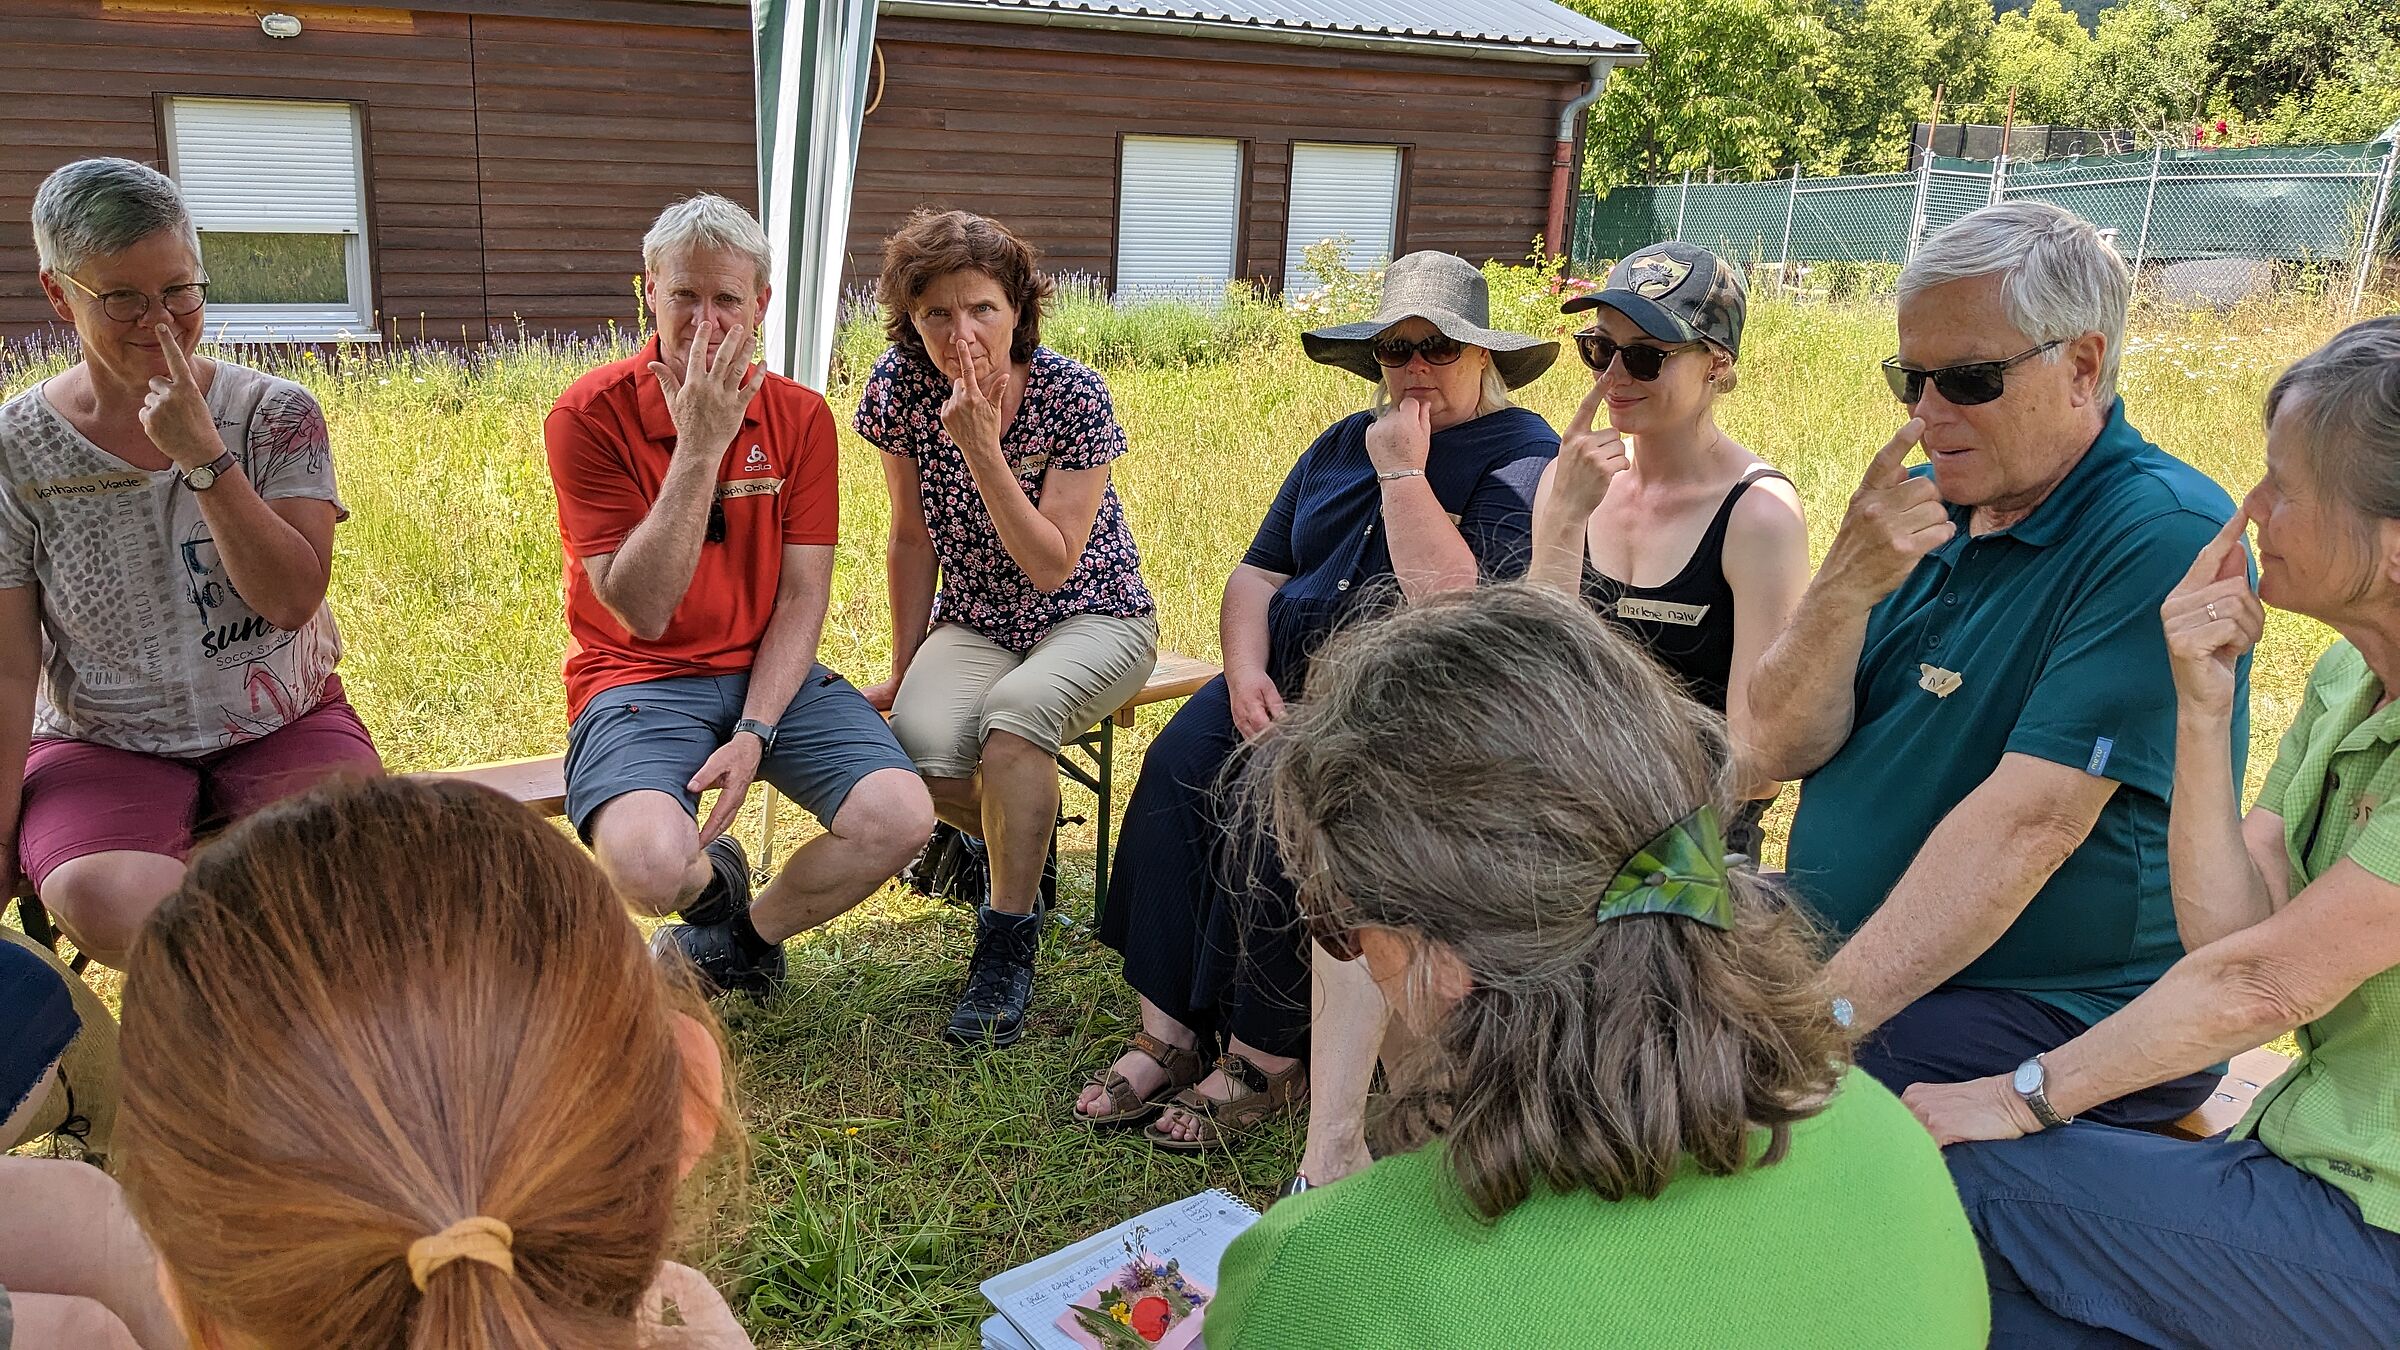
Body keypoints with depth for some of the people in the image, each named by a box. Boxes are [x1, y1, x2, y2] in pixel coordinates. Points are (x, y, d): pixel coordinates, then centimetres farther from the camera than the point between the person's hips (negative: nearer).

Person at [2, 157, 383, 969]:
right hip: (102, 748, 0)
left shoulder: (277, 415, -2)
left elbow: (293, 599, -14)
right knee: (107, 905, -33)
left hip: (284, 726, 0)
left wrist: (203, 455, -21)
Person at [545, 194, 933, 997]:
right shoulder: (589, 415, -9)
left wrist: (754, 731, -16)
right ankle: (715, 879, 10)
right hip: (642, 680, -3)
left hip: (772, 673, 3)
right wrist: (699, 448, -23)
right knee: (648, 862, -33)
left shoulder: (799, 416, 2)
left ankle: (744, 937, 11)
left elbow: (803, 595, -1)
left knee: (901, 818, -21)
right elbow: (641, 610, -16)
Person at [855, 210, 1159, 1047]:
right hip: (973, 625, 3)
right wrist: (904, 668, 5)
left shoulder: (1074, 396, -17)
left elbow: (1052, 566, -21)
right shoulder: (899, 388, -8)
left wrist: (981, 446, -28)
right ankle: (1013, 831, 7)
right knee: (922, 746, -29)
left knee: (1016, 712, -37)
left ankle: (1006, 947, -18)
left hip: (1092, 619, -3)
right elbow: (914, 541, 3)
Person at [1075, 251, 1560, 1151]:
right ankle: (1168, 1033, -16)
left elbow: (1456, 605, -20)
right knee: (1177, 766, -21)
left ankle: (1266, 1061, -17)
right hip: (1289, 673, 7)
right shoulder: (1343, 444, 17)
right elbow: (1257, 573, 15)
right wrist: (1246, 671, -4)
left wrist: (1403, 471, -14)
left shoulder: (1523, 459, -4)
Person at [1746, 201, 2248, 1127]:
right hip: (1836, 960, 7)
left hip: (2054, 1017, -6)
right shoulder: (1926, 504, 7)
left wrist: (1829, 1013, -29)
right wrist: (1847, 583, -17)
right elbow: (1780, 749, 0)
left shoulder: (2164, 536, -14)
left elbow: (2029, 822, -24)